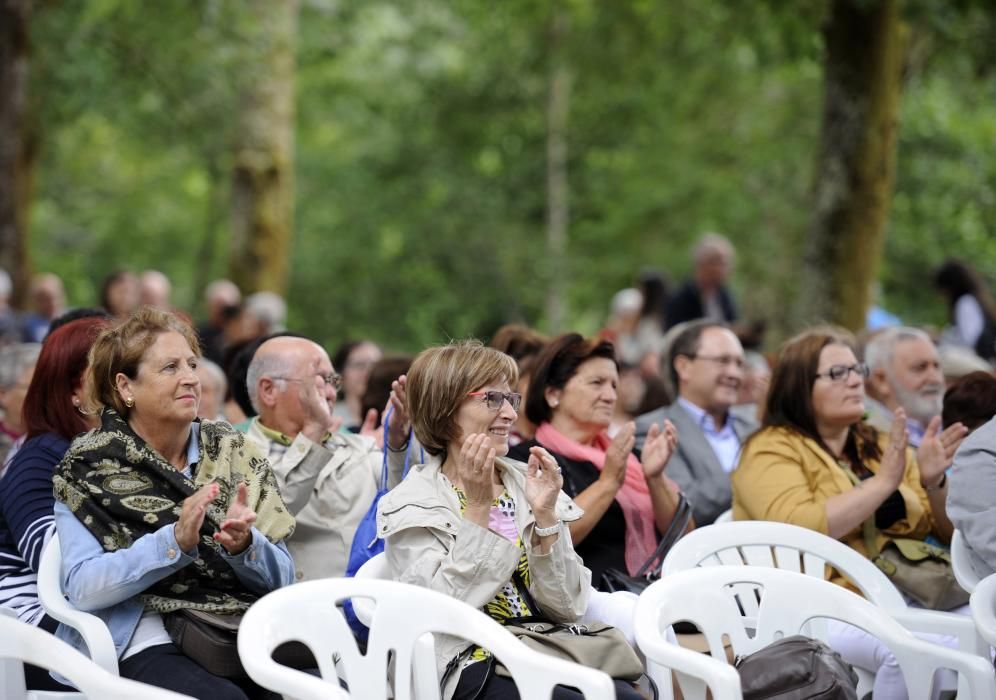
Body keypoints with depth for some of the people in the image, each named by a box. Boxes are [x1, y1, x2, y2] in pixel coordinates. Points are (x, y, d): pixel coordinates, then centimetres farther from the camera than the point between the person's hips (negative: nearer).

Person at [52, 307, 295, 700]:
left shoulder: (233, 452, 14)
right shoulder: (89, 466, 4)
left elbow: (281, 578, 9)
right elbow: (81, 587, -8)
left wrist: (243, 545, -14)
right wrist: (174, 542, -21)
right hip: (152, 641, -3)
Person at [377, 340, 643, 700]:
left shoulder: (526, 483, 13)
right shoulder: (411, 505, 2)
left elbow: (567, 608, 7)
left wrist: (545, 516, -5)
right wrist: (477, 507, -12)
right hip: (474, 667, -4)